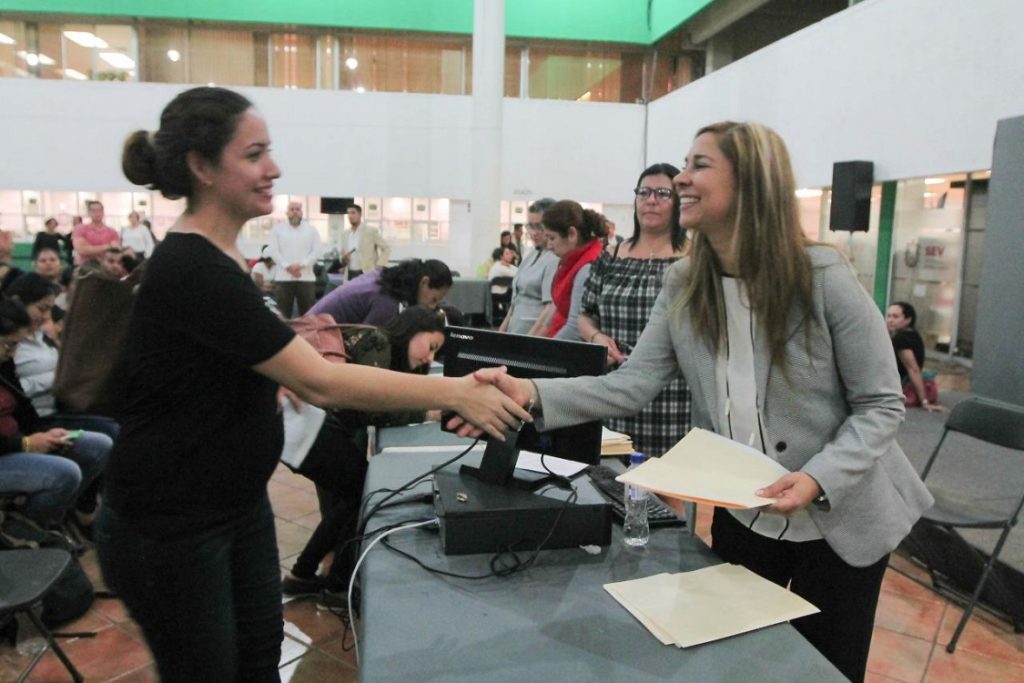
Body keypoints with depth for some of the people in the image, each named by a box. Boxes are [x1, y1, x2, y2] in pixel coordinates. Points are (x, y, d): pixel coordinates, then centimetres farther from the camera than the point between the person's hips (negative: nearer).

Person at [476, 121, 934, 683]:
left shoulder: (823, 277, -20)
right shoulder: (683, 285, -7)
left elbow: (880, 405, -14)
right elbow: (633, 385, -14)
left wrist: (819, 479, -31)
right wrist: (533, 394, -29)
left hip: (839, 521, -3)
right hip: (742, 518, 4)